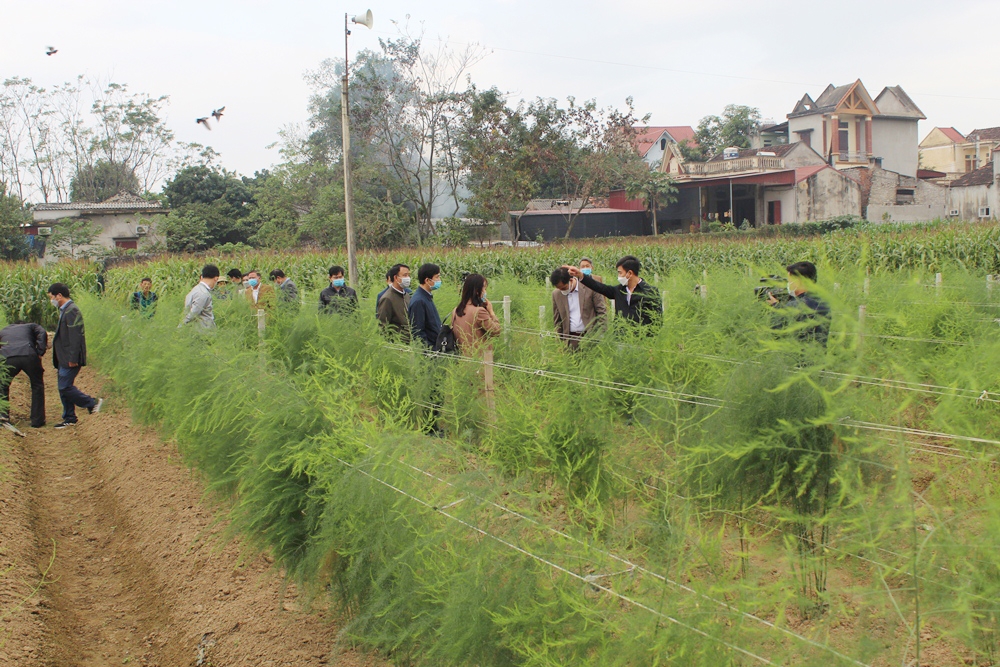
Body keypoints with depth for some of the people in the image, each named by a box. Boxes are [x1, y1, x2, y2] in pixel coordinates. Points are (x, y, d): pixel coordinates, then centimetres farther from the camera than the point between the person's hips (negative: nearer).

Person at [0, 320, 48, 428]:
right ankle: (37, 421, 16)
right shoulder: (31, 326, 32)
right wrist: (40, 353, 5)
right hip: (29, 355, -1)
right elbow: (42, 334, 10)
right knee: (37, 386, 17)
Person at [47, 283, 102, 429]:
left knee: (65, 387, -9)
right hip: (64, 359, 10)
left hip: (70, 359, -10)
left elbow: (75, 336, -22)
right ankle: (69, 418, 18)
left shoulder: (71, 311, -17)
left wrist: (73, 358, -23)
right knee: (64, 388, 11)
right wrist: (58, 362, 22)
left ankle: (93, 403, 2)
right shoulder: (64, 310, 15)